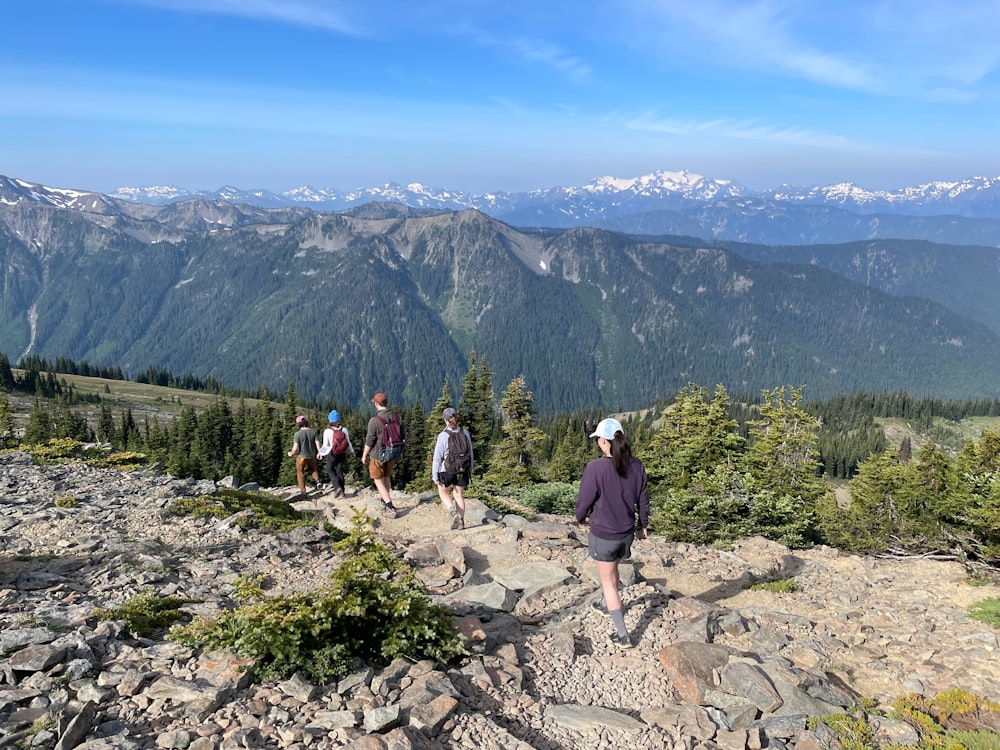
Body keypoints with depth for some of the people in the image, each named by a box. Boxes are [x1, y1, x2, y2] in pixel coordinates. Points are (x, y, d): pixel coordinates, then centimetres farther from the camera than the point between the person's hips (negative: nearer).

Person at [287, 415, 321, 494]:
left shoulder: (297, 434, -18)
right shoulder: (313, 431, -8)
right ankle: (317, 481, 10)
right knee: (313, 469, 29)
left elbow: (295, 448, -18)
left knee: (300, 473, 13)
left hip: (302, 456, -4)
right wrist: (319, 452, 8)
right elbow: (317, 443, -6)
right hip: (312, 456, 4)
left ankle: (302, 490, 15)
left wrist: (291, 453, 2)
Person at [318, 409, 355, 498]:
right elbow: (348, 443, -1)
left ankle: (338, 487, -2)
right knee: (340, 471, 15)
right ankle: (342, 491, 17)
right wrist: (352, 452, 17)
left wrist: (320, 453, 8)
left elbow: (325, 445, -10)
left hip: (332, 454, -3)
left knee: (330, 470, 16)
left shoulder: (327, 431, -14)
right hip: (342, 454, 3)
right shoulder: (344, 429, -6)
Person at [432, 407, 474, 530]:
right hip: (463, 470, 3)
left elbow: (437, 457, -13)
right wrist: (470, 468, 20)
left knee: (443, 493, 19)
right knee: (459, 494, 17)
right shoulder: (465, 433, -5)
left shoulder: (443, 436, -17)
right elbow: (470, 453, 5)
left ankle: (454, 513, -3)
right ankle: (461, 522, 17)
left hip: (447, 470, -3)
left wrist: (435, 476, -5)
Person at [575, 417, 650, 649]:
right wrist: (643, 524, 19)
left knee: (608, 582, 9)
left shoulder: (596, 467, -25)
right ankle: (608, 604, 54)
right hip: (627, 532, 6)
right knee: (613, 569, 31)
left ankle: (623, 635, 13)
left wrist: (580, 517, 7)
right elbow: (643, 499, 3)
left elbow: (584, 501, -15)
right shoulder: (636, 465, -8)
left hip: (603, 534, -6)